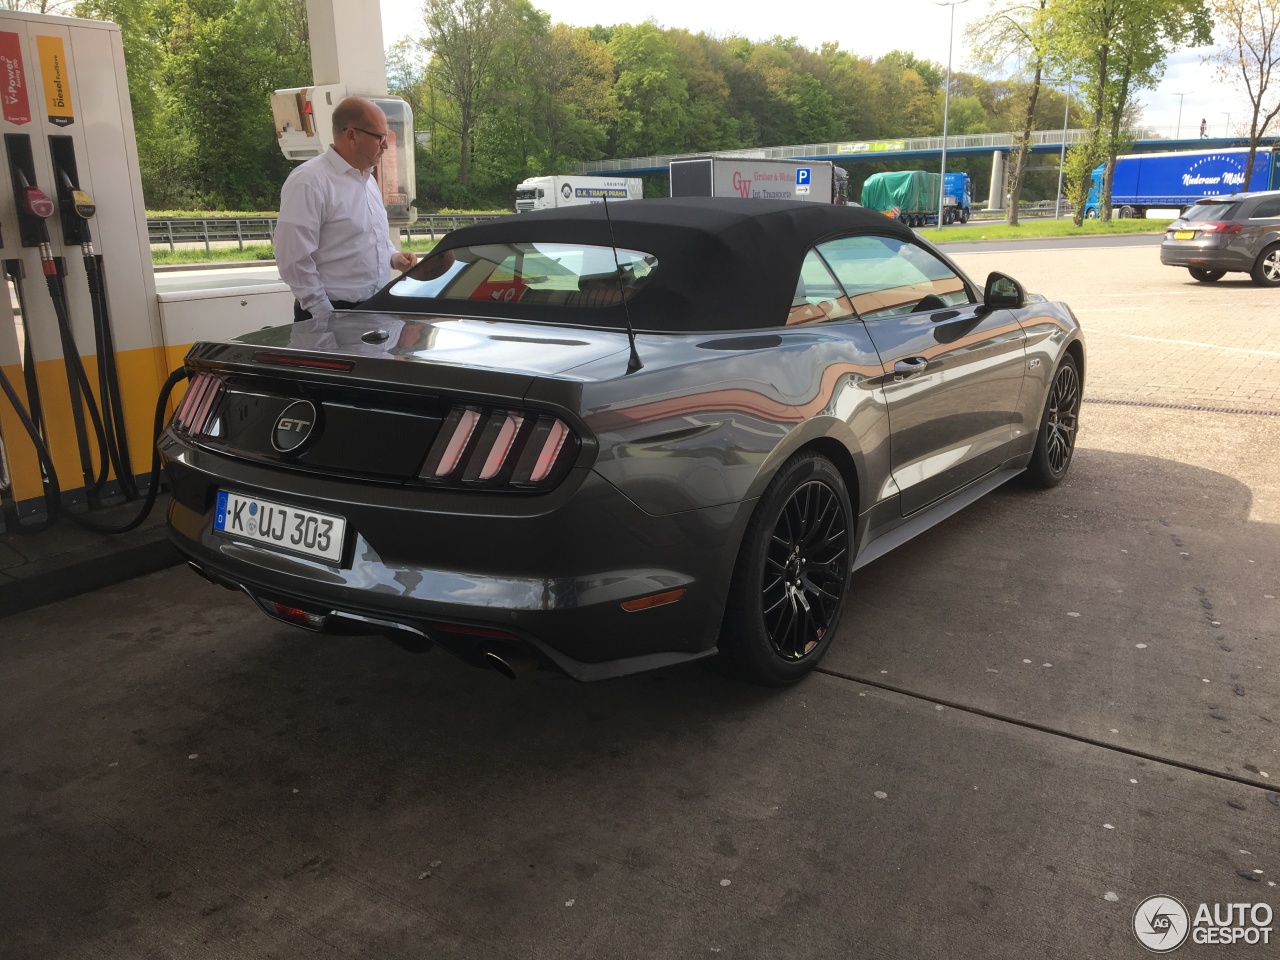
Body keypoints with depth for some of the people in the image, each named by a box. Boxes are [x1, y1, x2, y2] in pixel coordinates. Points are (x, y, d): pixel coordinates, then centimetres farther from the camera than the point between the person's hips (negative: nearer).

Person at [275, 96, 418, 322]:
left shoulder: (368, 178, 13)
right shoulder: (309, 182, -14)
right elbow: (294, 260, -18)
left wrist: (393, 257, 5)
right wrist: (327, 318, -17)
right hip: (333, 314, -8)